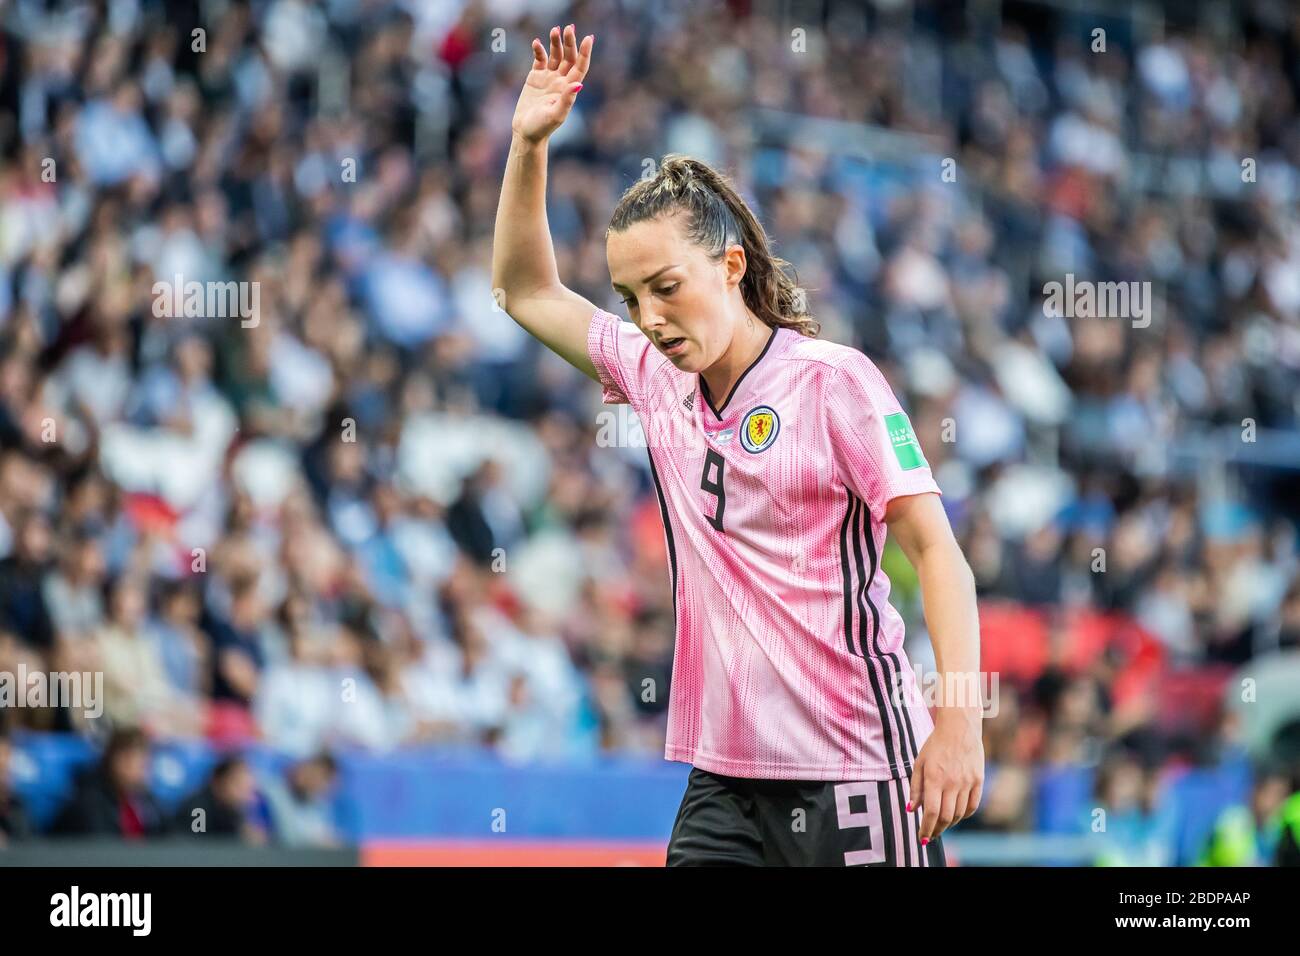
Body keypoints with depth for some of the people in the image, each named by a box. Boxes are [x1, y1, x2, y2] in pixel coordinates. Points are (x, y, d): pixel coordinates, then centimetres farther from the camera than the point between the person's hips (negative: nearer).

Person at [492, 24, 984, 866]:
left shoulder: (834, 380, -7)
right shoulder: (655, 377, 10)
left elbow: (936, 550, -10)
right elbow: (528, 291, 24)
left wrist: (958, 719, -21)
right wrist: (530, 143, 11)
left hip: (852, 776, -5)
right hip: (723, 786, 5)